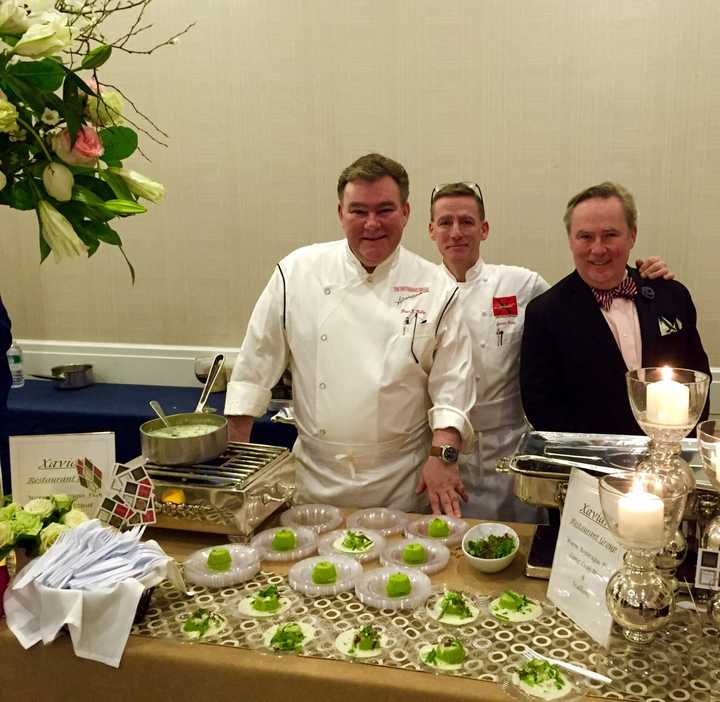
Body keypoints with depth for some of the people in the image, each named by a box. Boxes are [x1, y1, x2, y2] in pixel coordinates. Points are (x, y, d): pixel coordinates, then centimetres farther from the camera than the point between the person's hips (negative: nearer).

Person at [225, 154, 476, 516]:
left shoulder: (436, 290, -5)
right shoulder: (298, 272, -4)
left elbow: (453, 383, -4)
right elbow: (257, 363, 0)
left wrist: (443, 453, -15)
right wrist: (236, 450, 1)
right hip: (315, 477, 1)